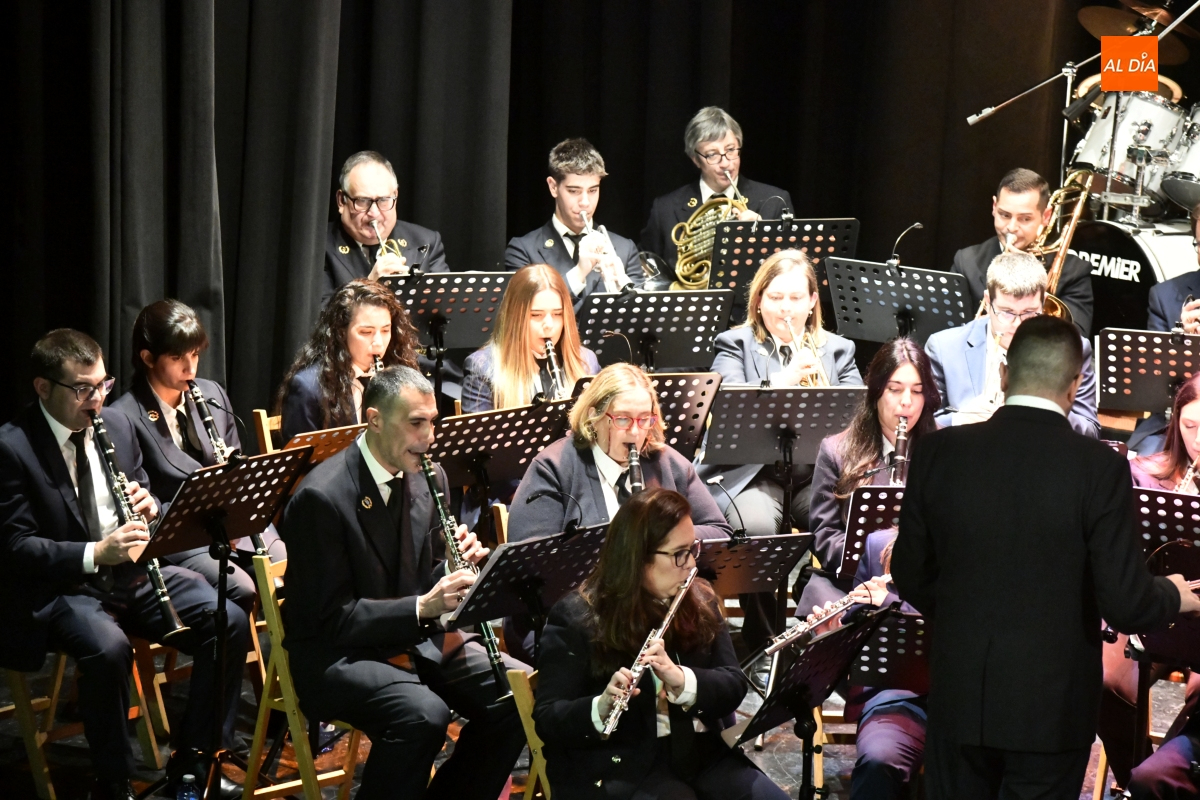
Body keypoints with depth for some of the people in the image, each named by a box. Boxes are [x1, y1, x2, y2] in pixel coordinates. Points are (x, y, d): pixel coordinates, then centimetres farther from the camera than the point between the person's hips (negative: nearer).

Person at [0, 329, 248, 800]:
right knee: (108, 648, -37)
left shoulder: (117, 424, 8)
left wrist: (147, 507, -8)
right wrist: (94, 554, -28)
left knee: (229, 621, -14)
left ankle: (192, 762, -2)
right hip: (59, 589, -6)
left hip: (131, 573, 6)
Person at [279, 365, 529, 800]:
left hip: (419, 638, 7)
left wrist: (462, 564, -9)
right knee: (423, 712, -34)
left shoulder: (428, 477, 5)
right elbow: (334, 619, -18)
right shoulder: (321, 497, -17)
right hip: (337, 651, -7)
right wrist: (422, 607, -28)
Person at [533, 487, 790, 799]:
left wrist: (682, 680, -18)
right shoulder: (576, 617, -6)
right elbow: (548, 719, -8)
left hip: (702, 752, 5)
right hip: (619, 766, -5)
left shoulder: (701, 600, 10)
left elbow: (732, 687, 2)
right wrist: (601, 707, -28)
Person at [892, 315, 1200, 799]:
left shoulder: (939, 452, -6)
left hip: (959, 700, 2)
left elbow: (910, 576, 4)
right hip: (1051, 706, -2)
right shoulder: (1099, 467, -14)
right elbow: (1126, 606, -15)